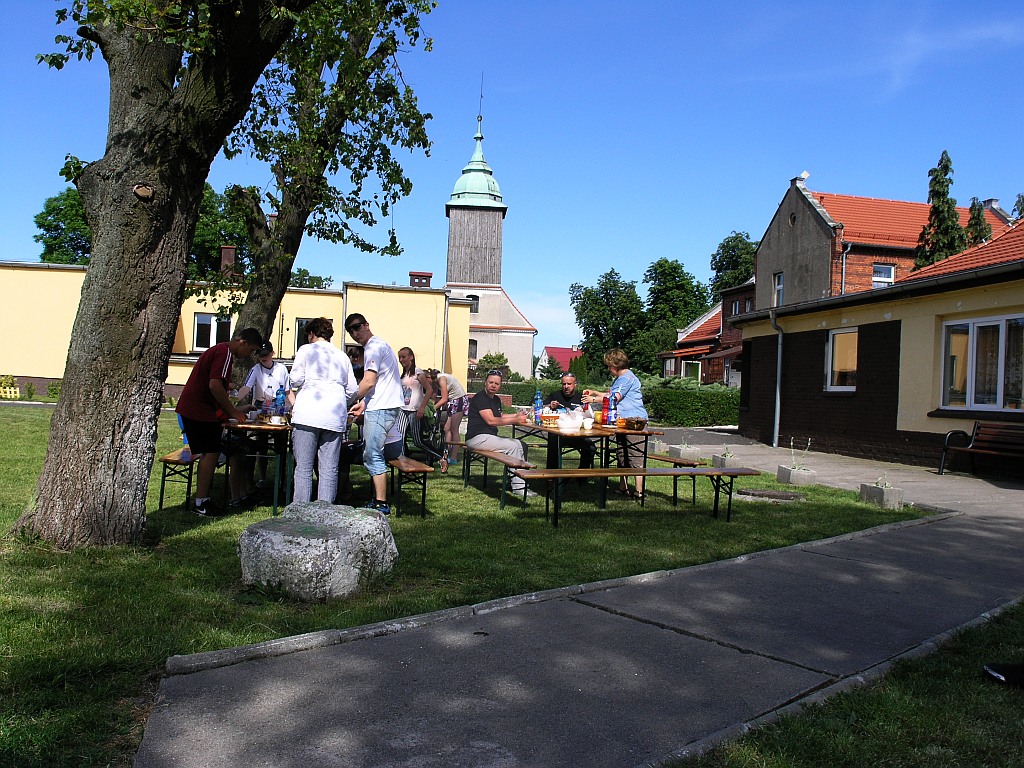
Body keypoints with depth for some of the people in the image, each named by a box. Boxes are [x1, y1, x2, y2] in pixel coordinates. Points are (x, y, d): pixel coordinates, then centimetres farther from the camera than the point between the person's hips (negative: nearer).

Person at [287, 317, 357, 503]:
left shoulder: (306, 350, 9)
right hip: (336, 416, 3)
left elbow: (296, 378, -1)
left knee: (303, 467, -2)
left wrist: (293, 392, 19)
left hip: (308, 413, -3)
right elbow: (352, 389, 15)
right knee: (329, 469, 3)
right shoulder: (342, 356, 20)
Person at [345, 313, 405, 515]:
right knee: (371, 455, 14)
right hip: (379, 407, 11)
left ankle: (381, 504, -8)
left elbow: (369, 382, -17)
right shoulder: (379, 345, 22)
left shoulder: (373, 347, -11)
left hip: (381, 408, -11)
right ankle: (377, 500, 18)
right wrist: (363, 404, 19)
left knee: (373, 456, -9)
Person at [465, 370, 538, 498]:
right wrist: (516, 420, -20)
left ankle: (520, 481, -5)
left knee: (521, 445, 0)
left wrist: (516, 415, 15)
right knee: (512, 446, -21)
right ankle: (518, 486, -18)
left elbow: (499, 416, 34)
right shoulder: (480, 398, -12)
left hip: (490, 437, 10)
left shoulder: (496, 400, 17)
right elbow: (491, 420, -21)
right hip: (477, 438, -10)